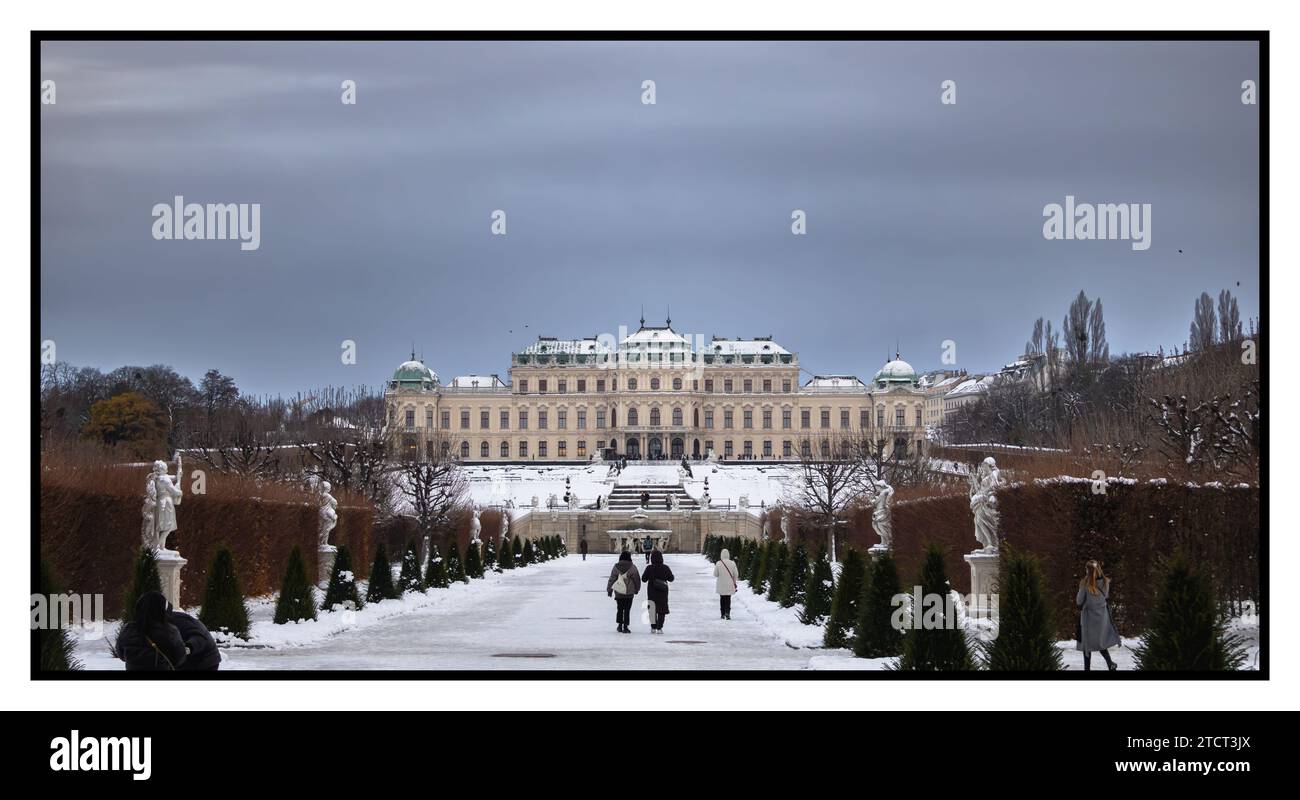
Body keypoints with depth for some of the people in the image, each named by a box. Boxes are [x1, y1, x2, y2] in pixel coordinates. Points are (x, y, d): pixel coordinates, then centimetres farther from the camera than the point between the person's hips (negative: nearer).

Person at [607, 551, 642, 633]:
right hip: (629, 593, -2)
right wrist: (637, 589, 17)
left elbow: (611, 579, -1)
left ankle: (620, 625, 20)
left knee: (620, 609, 15)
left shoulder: (616, 567, -6)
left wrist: (609, 590, 10)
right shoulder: (632, 568, -9)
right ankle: (625, 627, 0)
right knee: (627, 610, 3)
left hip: (618, 592, 2)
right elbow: (637, 579, 0)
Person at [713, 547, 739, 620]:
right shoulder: (732, 563, -7)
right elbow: (735, 575, 0)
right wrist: (735, 583, 16)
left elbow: (715, 574, -4)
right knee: (728, 599, 6)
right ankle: (727, 612, -14)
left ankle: (723, 614, 16)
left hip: (721, 585, 0)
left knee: (722, 599, 14)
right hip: (729, 585, 0)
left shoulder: (718, 563, -11)